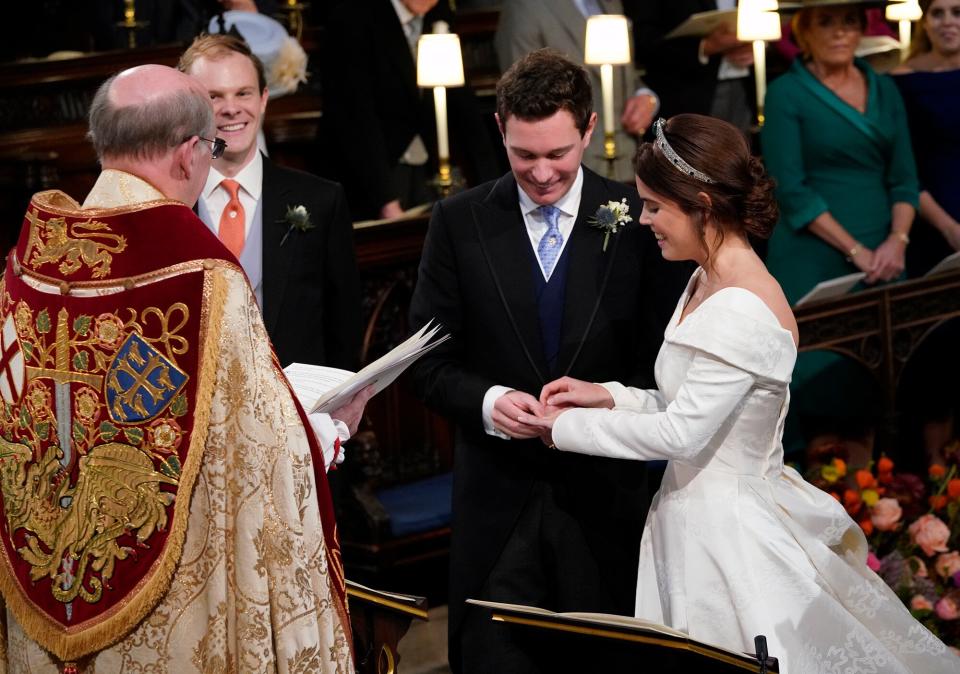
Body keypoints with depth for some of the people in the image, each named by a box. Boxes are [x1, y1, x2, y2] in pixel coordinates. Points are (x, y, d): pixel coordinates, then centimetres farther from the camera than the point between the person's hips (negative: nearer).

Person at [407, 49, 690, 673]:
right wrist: (486, 401, -18)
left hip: (604, 493, -1)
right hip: (497, 496, 1)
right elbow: (431, 361, 2)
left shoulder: (638, 218, -4)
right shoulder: (459, 222, -1)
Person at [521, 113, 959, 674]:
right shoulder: (708, 282, 8)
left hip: (727, 533, -9)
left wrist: (570, 427, -12)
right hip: (697, 519, 9)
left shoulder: (744, 311, -23)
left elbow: (681, 432, -22)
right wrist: (609, 397, 1)